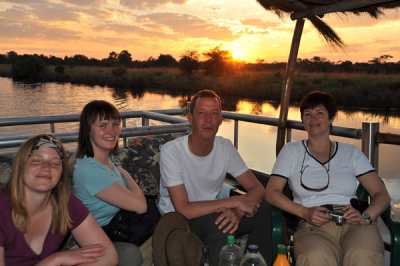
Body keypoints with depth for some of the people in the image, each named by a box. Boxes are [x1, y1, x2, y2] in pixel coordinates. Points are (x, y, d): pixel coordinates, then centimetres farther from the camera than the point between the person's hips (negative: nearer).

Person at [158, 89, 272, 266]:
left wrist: (237, 211, -27)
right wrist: (233, 201, -26)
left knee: (264, 211, -15)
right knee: (216, 221, -35)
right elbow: (183, 210, -25)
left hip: (212, 213, 5)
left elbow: (258, 189, -5)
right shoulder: (171, 152, -20)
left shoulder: (225, 147, -4)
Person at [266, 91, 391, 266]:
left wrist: (365, 217, -9)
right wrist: (305, 212, -10)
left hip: (353, 224, 2)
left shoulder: (351, 153, 20)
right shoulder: (291, 151, 16)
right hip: (313, 226, -1)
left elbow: (382, 195, 13)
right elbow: (271, 192, 6)